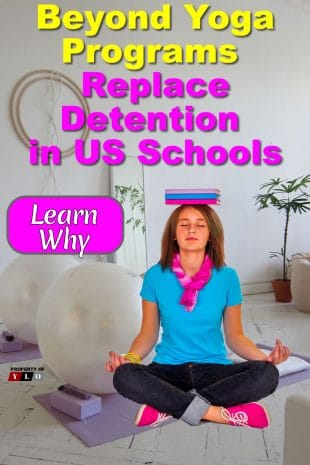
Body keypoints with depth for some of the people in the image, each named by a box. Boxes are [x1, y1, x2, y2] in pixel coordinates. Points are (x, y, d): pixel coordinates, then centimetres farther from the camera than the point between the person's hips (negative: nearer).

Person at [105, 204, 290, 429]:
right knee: (124, 377, -30)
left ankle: (169, 407, -20)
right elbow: (148, 334, 3)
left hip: (214, 368, 1)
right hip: (168, 368, 0)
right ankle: (220, 413, -23)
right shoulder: (156, 276, -5)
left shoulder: (227, 277, -4)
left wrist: (266, 357, -14)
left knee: (268, 374, -27)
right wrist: (129, 358, -17)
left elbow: (235, 336, 4)